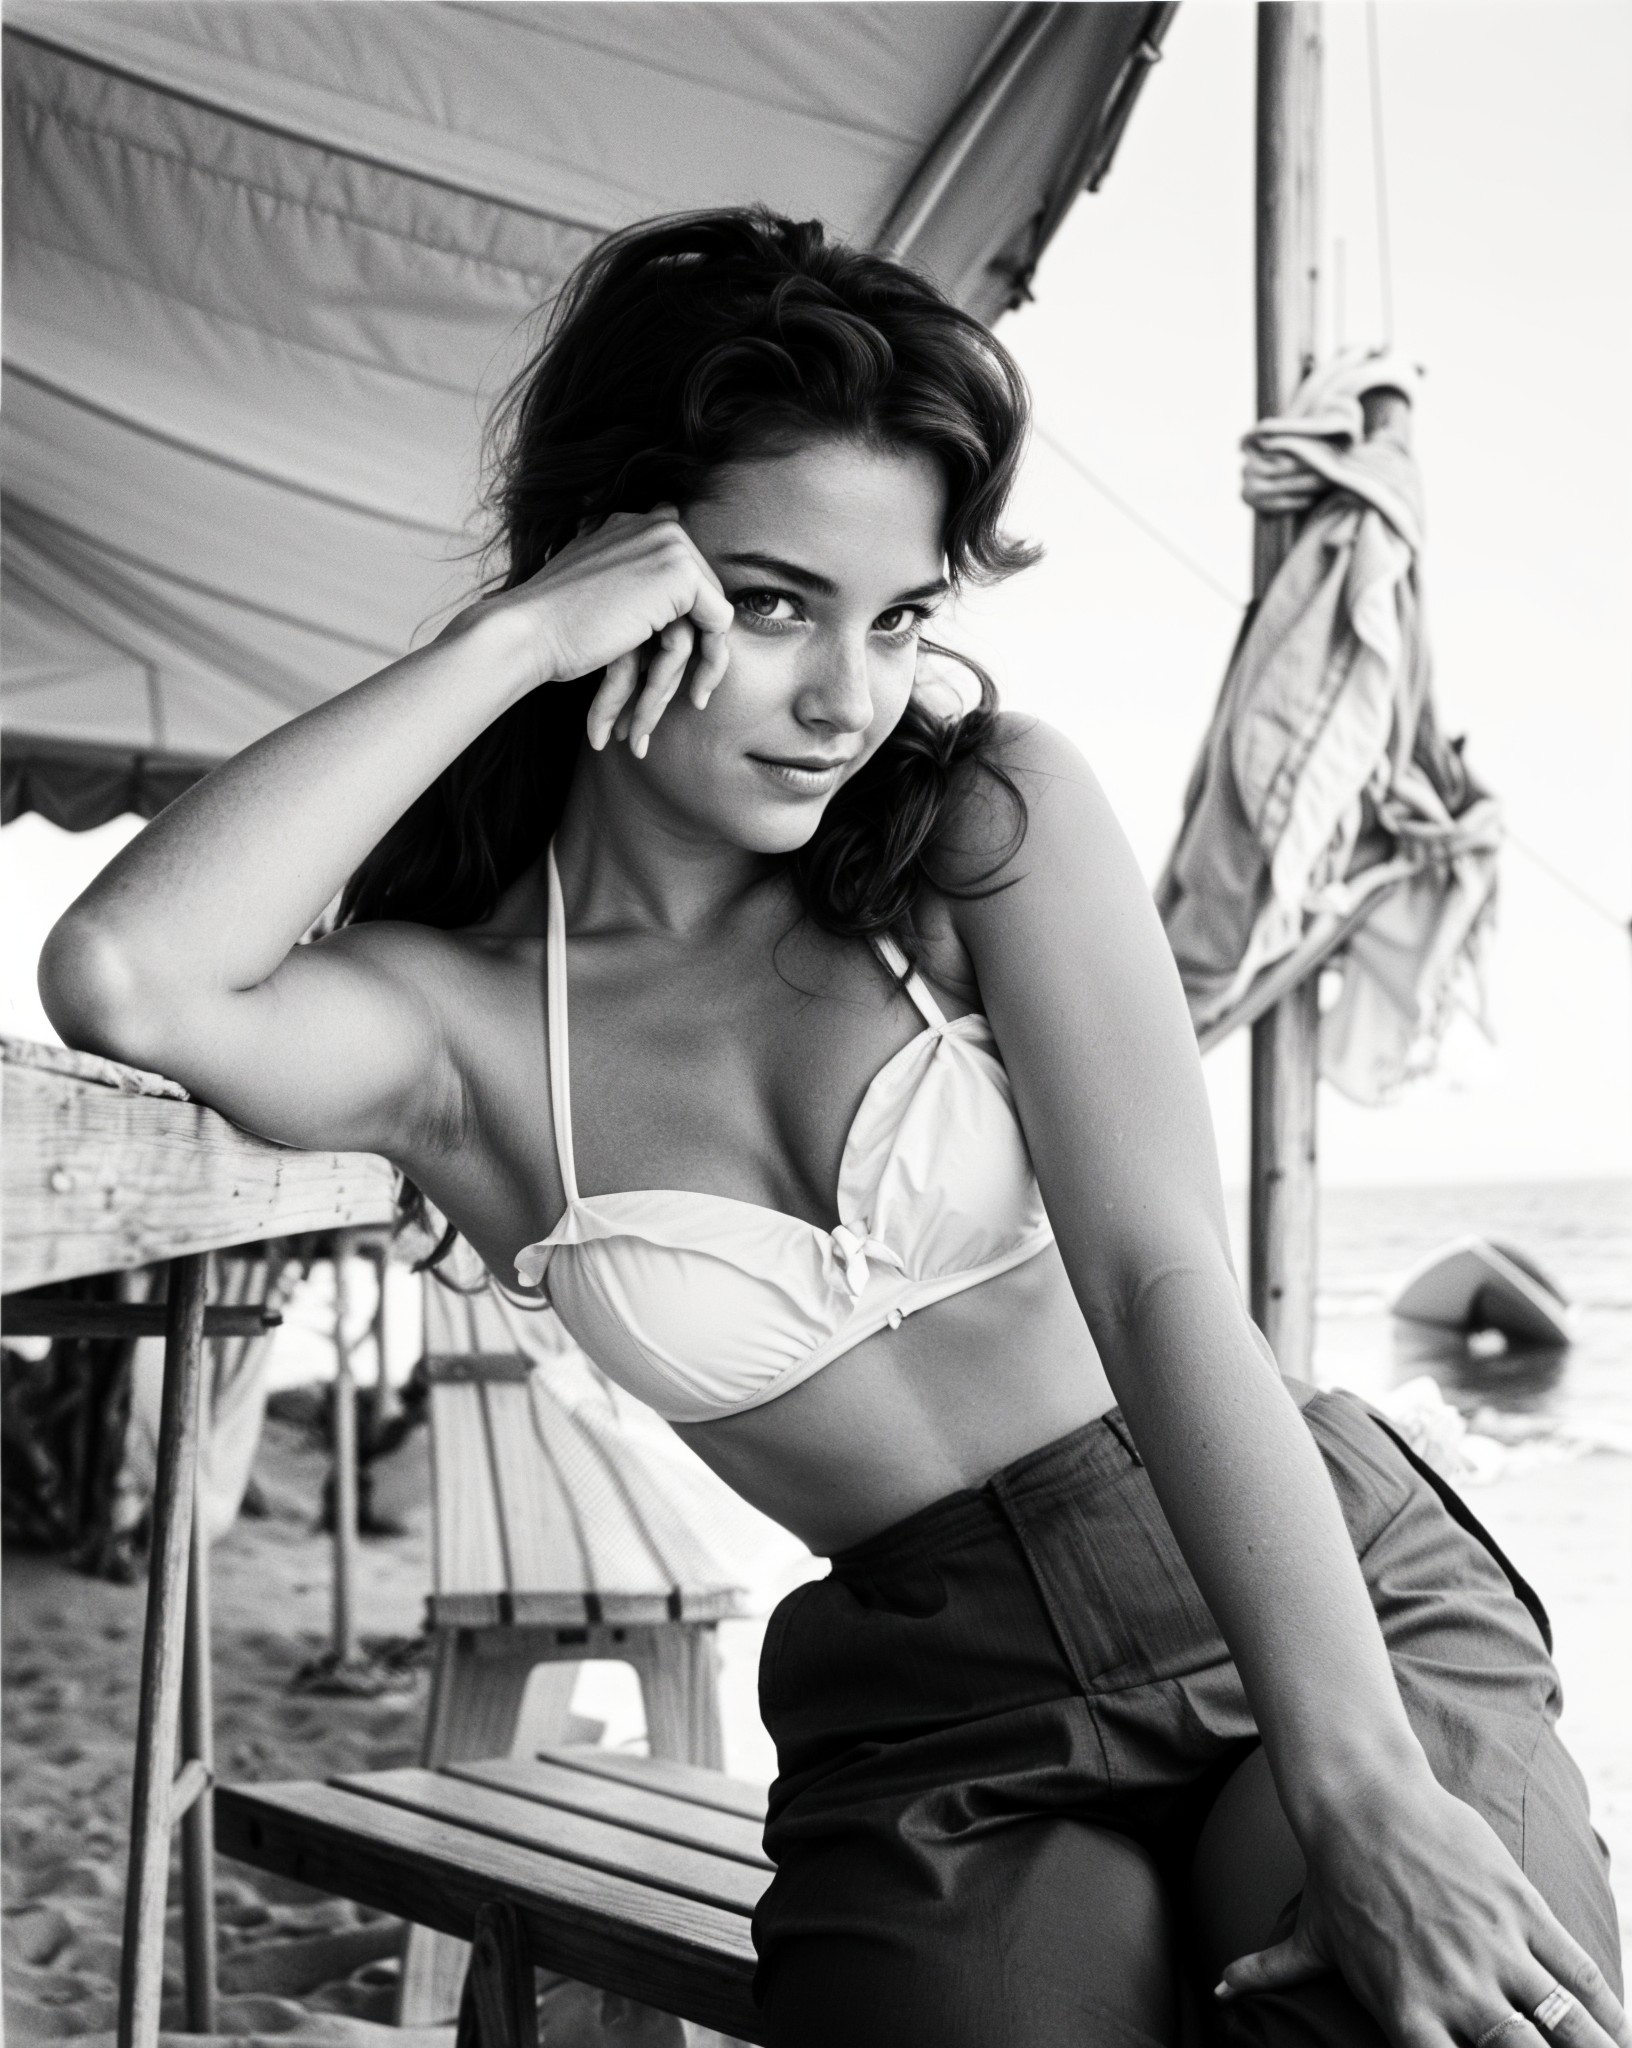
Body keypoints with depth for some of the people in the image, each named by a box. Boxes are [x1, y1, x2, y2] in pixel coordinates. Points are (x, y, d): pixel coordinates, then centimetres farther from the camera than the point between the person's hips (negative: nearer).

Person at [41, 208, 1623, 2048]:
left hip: (1343, 1610, 0)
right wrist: (509, 640, -17)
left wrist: (1363, 1795, -22)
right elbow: (119, 980, -24)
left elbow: (1161, 1286, -12)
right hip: (950, 1734, 0)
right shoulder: (455, 1015, -3)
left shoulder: (993, 817, -1)